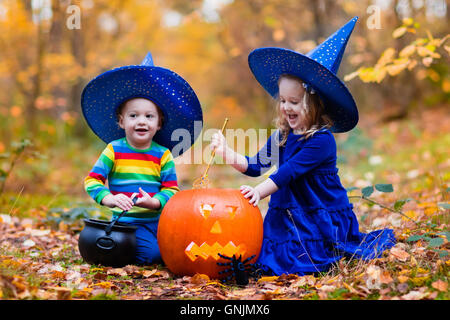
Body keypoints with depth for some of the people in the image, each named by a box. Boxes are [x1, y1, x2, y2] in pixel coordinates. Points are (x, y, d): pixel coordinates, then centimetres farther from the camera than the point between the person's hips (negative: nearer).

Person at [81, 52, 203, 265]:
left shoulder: (163, 154, 4)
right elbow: (92, 180, -4)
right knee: (150, 253, -25)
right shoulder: (114, 150, 0)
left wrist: (155, 202, -21)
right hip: (126, 221, -3)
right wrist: (110, 199, -22)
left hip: (157, 220, 4)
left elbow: (171, 189, 0)